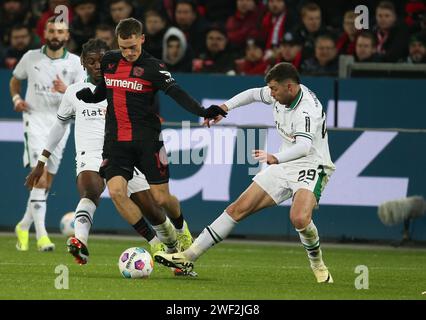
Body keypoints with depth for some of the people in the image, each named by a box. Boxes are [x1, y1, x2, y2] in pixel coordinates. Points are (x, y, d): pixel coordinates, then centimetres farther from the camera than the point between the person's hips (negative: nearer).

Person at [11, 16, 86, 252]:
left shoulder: (75, 63, 2)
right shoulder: (31, 57, 3)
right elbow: (15, 80, 21)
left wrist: (67, 91, -23)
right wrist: (16, 99, 1)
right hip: (35, 119, -2)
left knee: (45, 184, 8)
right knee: (40, 178, -18)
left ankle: (24, 227, 27)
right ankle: (41, 235, -21)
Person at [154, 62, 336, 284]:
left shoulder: (308, 109, -26)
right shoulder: (280, 95, 0)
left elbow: (304, 146, -42)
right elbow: (254, 94, 23)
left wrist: (275, 158, -55)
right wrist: (225, 107, 16)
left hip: (311, 167, -8)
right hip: (284, 165, 8)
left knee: (299, 218, -34)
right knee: (239, 208, 2)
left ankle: (318, 265, -5)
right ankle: (188, 257, 6)